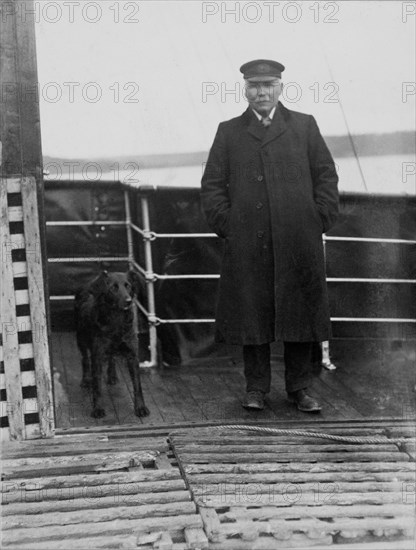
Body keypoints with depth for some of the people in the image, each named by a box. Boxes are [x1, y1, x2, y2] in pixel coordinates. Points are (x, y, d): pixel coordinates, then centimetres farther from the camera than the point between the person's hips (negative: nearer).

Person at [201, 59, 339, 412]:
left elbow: (326, 176, 10)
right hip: (247, 244, 0)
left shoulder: (304, 126, 11)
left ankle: (300, 388, 14)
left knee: (301, 313, 3)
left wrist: (319, 221, 1)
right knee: (251, 314, 3)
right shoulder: (229, 132, 11)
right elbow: (212, 185, 9)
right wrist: (226, 225, -1)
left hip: (299, 242, 0)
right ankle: (256, 388, 14)